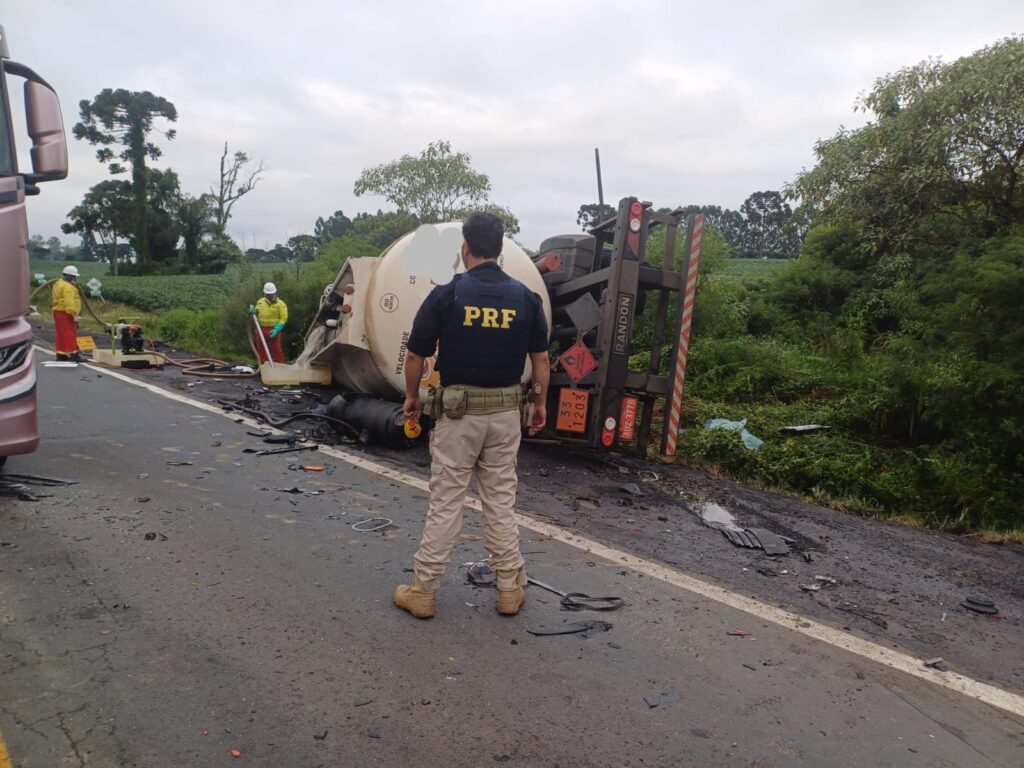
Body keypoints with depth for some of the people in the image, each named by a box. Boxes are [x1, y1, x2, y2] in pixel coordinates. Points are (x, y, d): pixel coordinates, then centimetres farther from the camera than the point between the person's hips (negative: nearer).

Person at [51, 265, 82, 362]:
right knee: (70, 334, -11)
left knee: (61, 335, 12)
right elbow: (69, 302, -24)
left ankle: (61, 354, 15)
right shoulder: (67, 286, -15)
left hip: (58, 312, 10)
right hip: (66, 313, -10)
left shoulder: (58, 283, 19)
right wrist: (74, 314, -27)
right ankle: (73, 354, -13)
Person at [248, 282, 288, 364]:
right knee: (261, 350, 12)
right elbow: (256, 312, 22)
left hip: (273, 330, -5)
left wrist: (276, 329, -21)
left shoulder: (280, 304, -6)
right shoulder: (260, 302, 11)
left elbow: (283, 318, -11)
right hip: (261, 329, 6)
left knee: (276, 350, -3)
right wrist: (253, 311, -4)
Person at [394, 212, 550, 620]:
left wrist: (412, 396, 13)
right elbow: (540, 359, 4)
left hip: (458, 410, -2)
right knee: (501, 501, 13)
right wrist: (540, 403, 17)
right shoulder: (526, 297, 0)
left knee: (445, 501, 6)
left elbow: (415, 356, -3)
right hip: (505, 411, 3)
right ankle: (510, 588, 21)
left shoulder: (446, 295, -9)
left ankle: (423, 590, 15)